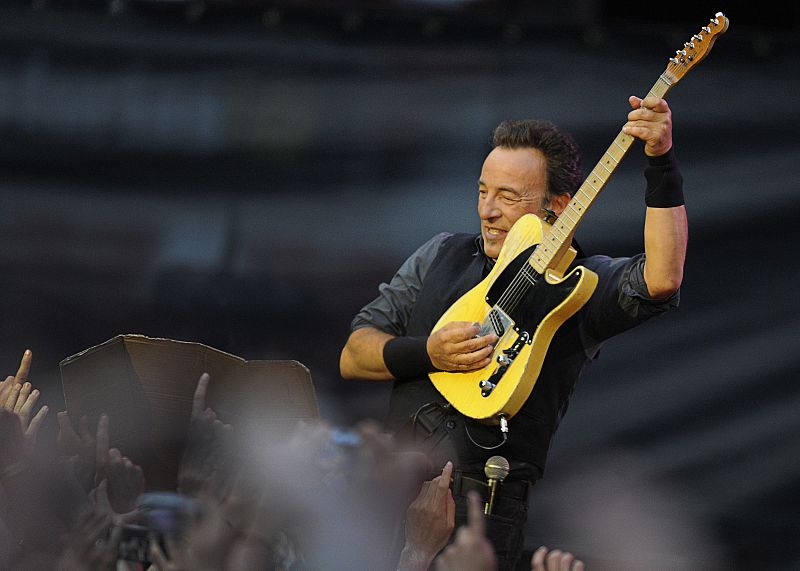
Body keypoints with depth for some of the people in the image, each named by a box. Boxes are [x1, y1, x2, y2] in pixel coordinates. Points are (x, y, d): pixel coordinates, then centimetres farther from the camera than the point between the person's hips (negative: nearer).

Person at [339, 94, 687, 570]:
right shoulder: (443, 255, 17)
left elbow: (662, 279, -19)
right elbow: (353, 357, 15)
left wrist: (662, 161, -22)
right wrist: (426, 354, -5)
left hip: (481, 500, -4)